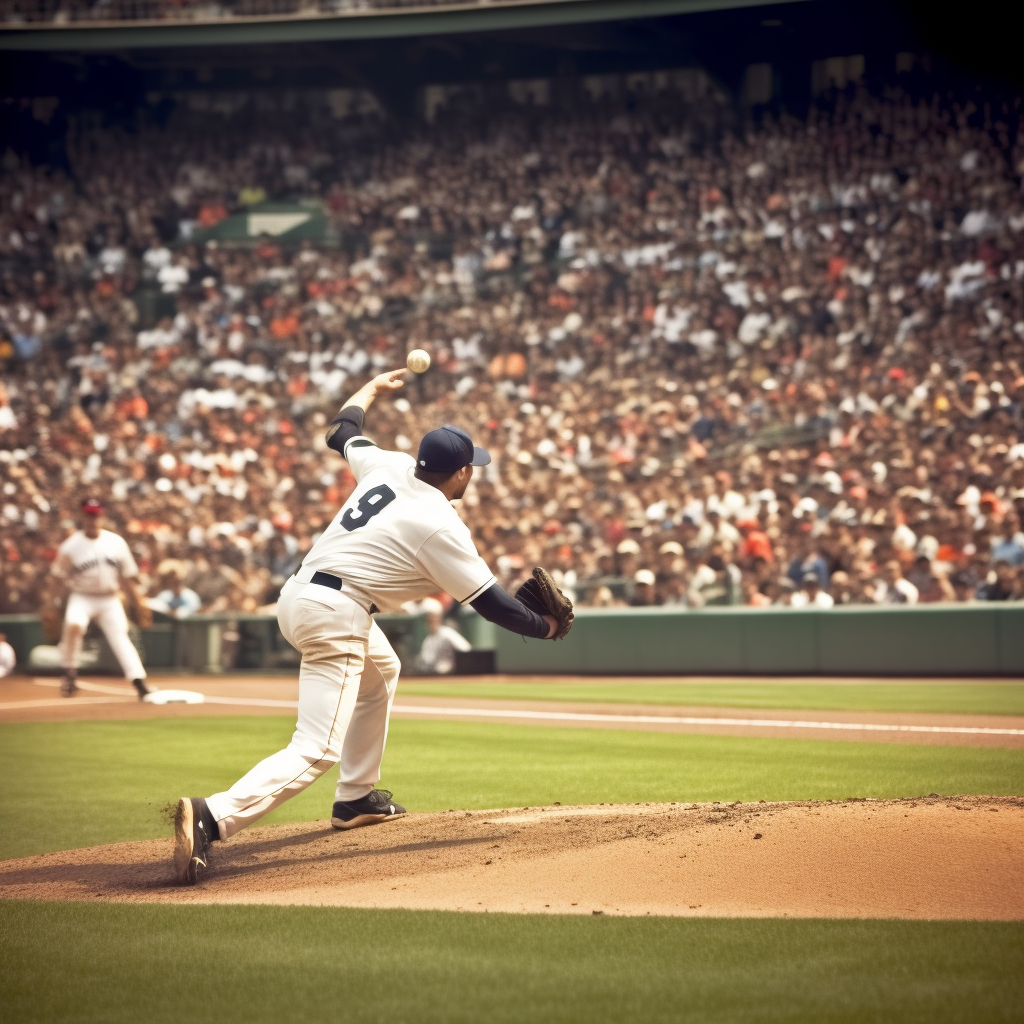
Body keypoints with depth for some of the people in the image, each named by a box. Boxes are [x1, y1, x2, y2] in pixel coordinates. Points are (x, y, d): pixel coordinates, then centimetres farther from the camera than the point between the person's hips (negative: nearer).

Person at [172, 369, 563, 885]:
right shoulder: (442, 528, -10)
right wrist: (546, 627, 10)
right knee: (316, 750, -15)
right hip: (336, 615, -10)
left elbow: (341, 434, 29)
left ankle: (356, 798, 37)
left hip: (297, 593, 10)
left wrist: (373, 386, 46)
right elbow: (489, 602, -5)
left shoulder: (389, 466, 8)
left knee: (381, 670, 35)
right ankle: (212, 817, -36)